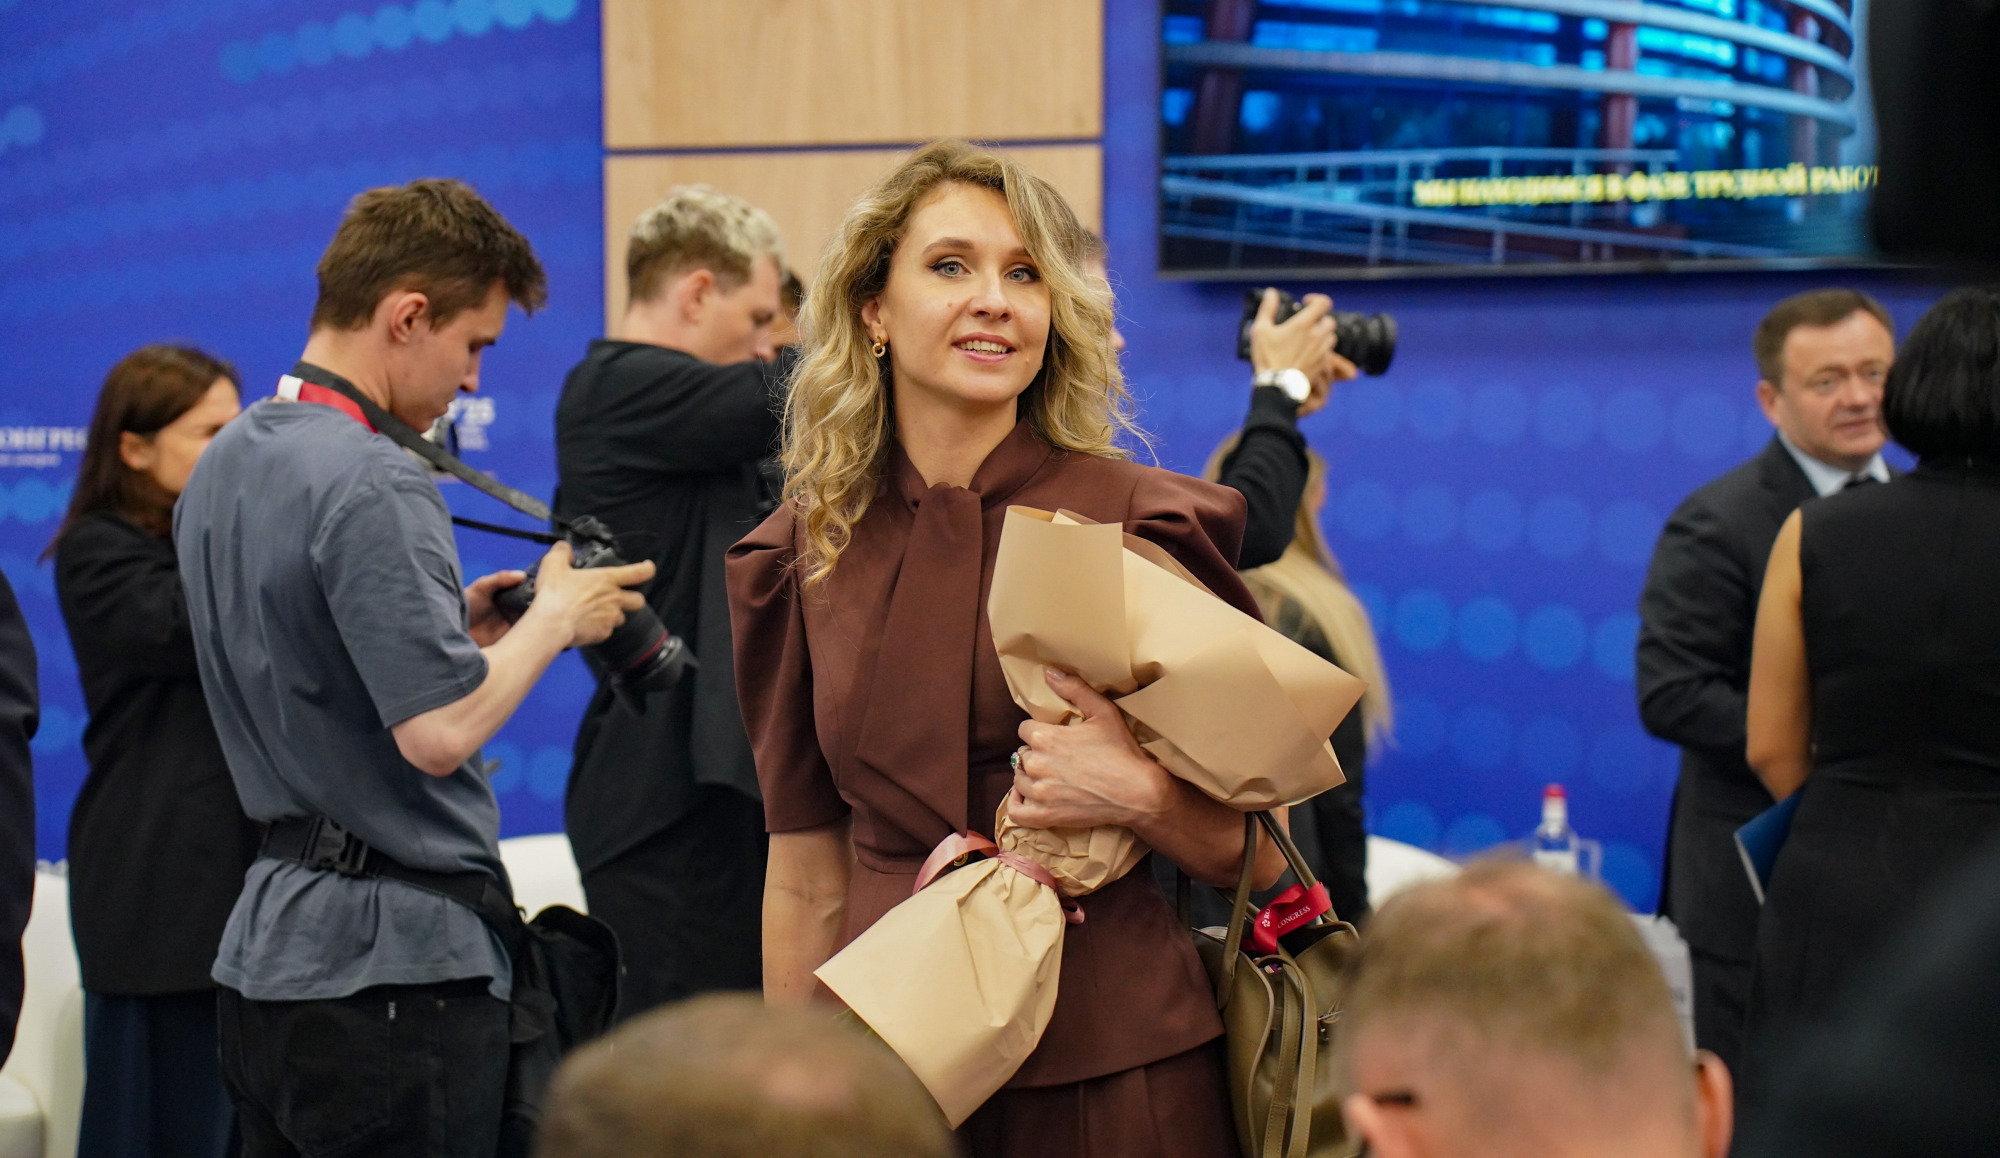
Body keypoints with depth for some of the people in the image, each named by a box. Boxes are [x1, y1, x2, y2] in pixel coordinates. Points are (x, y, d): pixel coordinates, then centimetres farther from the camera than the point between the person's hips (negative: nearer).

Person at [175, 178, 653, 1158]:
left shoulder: (222, 466, 11)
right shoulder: (372, 485, -19)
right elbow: (438, 730, -23)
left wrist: (452, 625, 13)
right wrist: (555, 617, -8)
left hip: (265, 946, 9)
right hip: (391, 966, -9)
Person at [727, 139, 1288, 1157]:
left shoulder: (1143, 524, -6)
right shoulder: (801, 557, 4)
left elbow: (1259, 856, -1)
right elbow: (806, 883, 9)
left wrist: (1140, 795, -19)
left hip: (1106, 1070, -2)